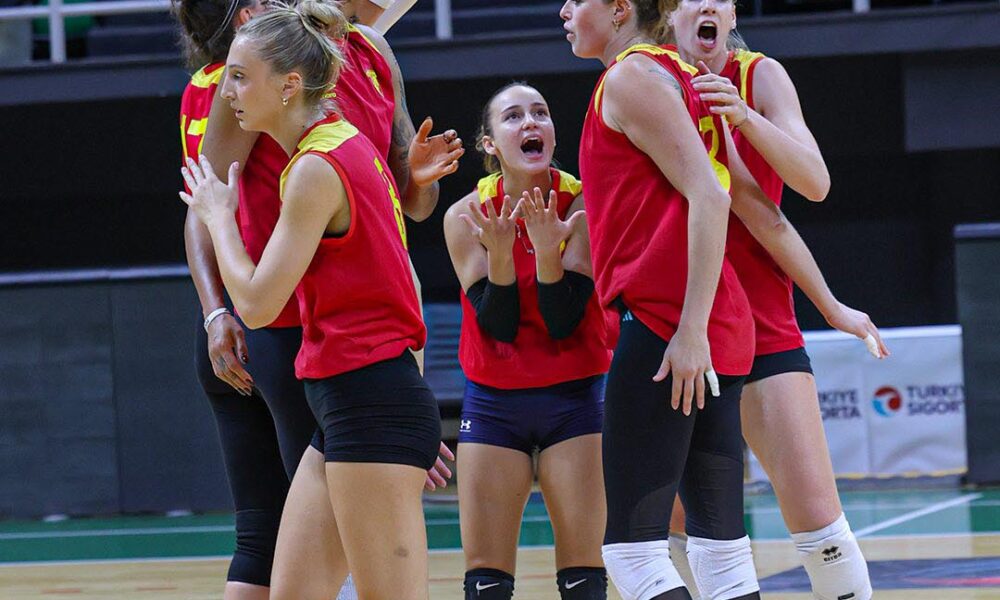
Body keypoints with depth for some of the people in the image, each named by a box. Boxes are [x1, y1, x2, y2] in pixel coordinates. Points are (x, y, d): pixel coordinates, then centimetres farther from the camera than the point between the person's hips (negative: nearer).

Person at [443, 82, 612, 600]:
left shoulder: (581, 207, -10)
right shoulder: (467, 217, -7)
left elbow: (564, 323, -14)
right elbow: (498, 326, -10)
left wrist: (546, 248, -29)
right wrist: (499, 252, -26)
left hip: (574, 400, -1)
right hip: (494, 402, 1)